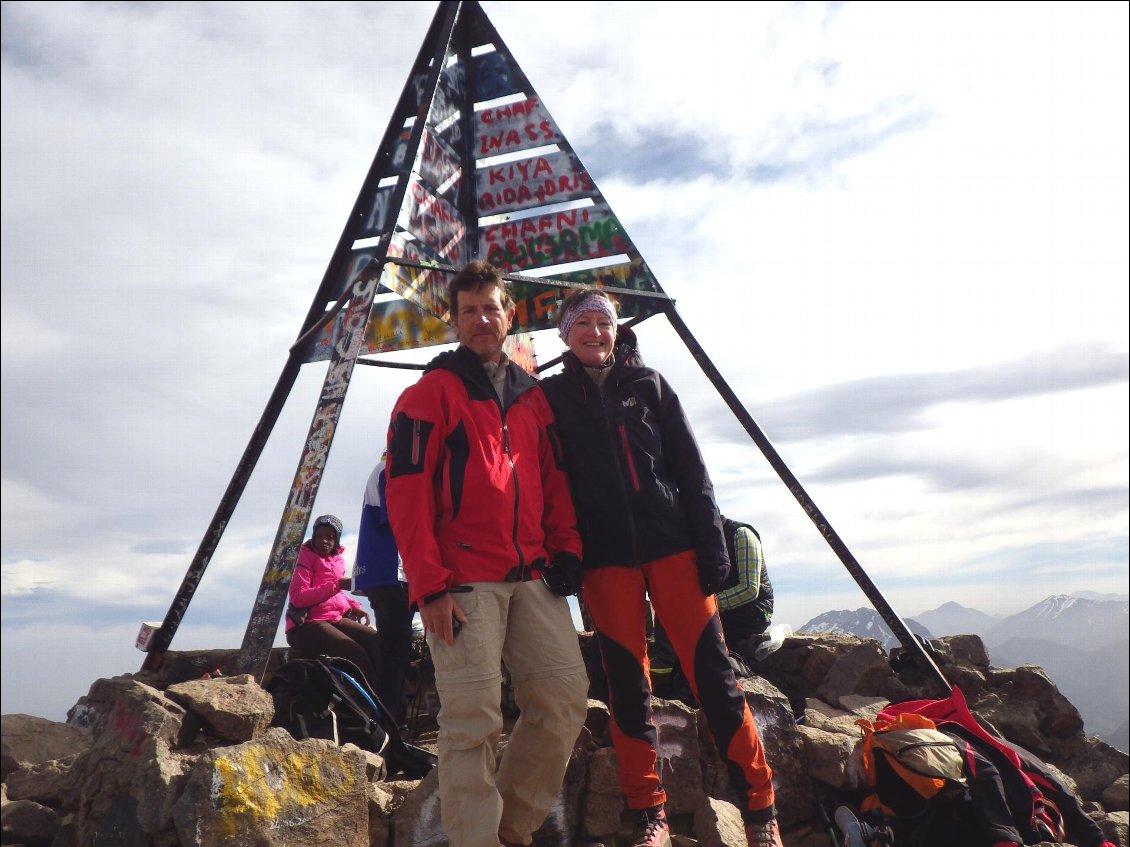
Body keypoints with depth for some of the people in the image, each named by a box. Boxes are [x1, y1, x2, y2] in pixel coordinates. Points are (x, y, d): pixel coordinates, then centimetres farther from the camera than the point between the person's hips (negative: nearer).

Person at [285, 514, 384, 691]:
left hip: (336, 618, 6)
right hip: (307, 624, -6)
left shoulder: (338, 560, 15)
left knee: (377, 643, -18)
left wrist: (354, 606, 8)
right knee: (356, 654, -29)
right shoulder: (307, 558, -2)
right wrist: (337, 585, -22)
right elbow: (298, 597, -15)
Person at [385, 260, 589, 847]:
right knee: (473, 720, -5)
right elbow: (407, 493, -6)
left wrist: (565, 547, 5)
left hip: (532, 578, 6)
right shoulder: (432, 391, 1)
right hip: (464, 583, -5)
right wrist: (429, 585, -13)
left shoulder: (532, 397, 18)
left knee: (565, 698, 4)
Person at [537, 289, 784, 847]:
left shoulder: (647, 384, 9)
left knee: (712, 671, -1)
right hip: (605, 558, 0)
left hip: (672, 546, 0)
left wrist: (711, 542, -1)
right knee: (627, 684, 4)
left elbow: (690, 467, 6)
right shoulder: (553, 396, 7)